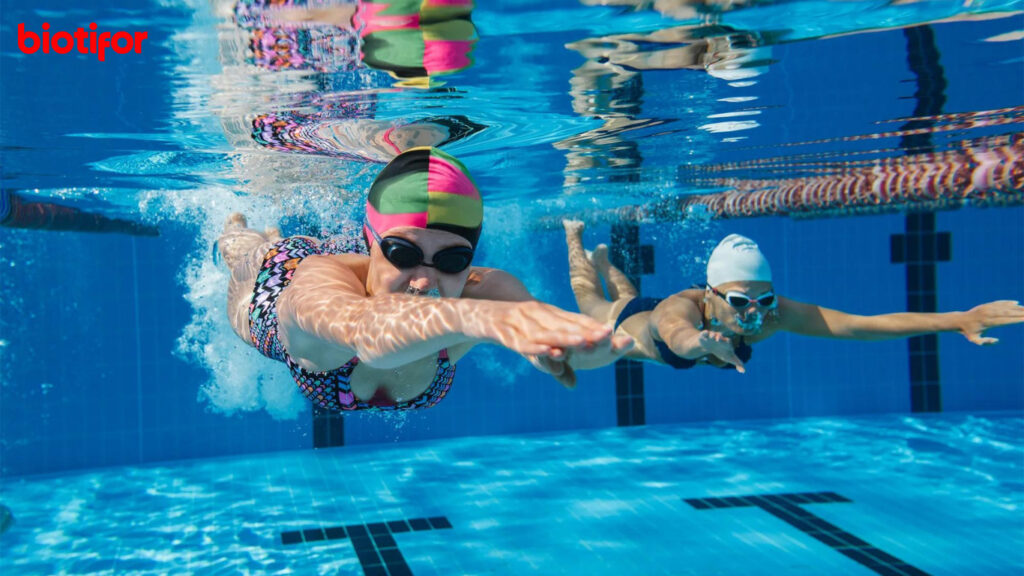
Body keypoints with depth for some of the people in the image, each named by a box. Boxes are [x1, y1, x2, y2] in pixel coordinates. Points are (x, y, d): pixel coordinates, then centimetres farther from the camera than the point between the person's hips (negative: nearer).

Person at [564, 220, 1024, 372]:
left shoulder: (772, 314, -42)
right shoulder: (682, 309, -51)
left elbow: (859, 325, -49)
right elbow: (676, 332, -76)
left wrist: (957, 320, -58)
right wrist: (700, 342, -99)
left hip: (664, 317, 4)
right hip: (624, 326, -3)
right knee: (590, 298, 31)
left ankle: (603, 257, 67)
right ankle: (574, 235, 57)